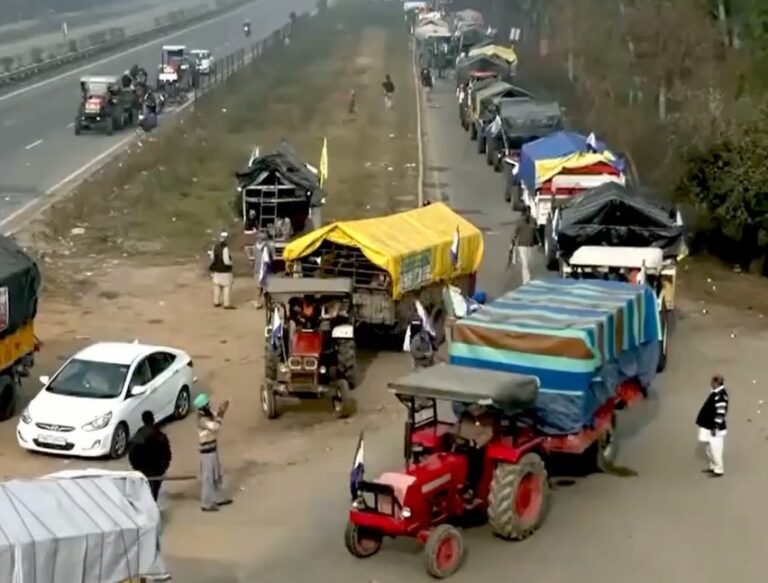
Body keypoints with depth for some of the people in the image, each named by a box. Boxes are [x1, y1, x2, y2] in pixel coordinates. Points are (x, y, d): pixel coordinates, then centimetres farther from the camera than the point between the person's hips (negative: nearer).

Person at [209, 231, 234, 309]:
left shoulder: (215, 246, -1)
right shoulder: (225, 248, -24)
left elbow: (212, 258, 7)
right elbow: (226, 261, -25)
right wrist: (230, 262, -4)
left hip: (216, 270, 7)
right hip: (225, 271, -7)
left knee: (217, 286, 17)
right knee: (227, 287, 2)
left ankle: (216, 302, 26)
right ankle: (226, 304, 3)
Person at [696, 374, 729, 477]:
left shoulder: (720, 396, -22)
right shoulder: (715, 393, 9)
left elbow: (720, 413, -24)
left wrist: (715, 427, -23)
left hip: (715, 428, -10)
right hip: (709, 427, 10)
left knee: (715, 449, -3)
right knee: (710, 449, 19)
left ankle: (719, 470, 6)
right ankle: (713, 467, 30)